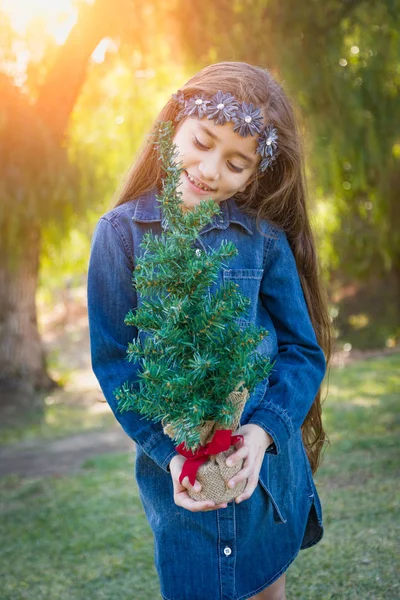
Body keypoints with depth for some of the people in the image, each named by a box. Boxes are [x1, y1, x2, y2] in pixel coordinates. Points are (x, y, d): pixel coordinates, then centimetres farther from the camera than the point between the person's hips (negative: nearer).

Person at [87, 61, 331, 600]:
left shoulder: (264, 236, -5)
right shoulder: (122, 233, -7)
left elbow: (303, 349, -3)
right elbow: (112, 359, -7)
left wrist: (264, 429, -20)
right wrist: (168, 452, -18)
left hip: (268, 464, 2)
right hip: (177, 474, -1)